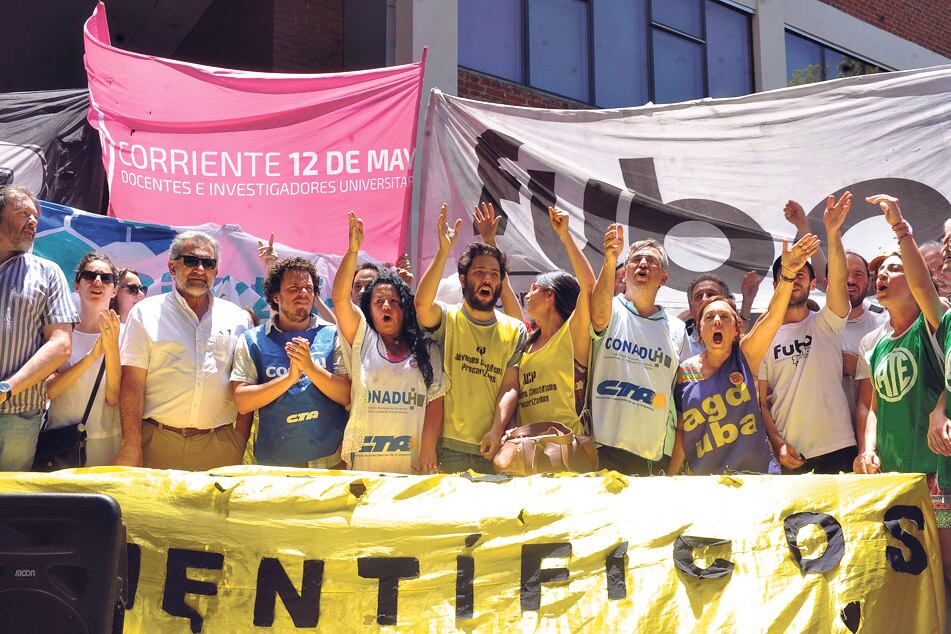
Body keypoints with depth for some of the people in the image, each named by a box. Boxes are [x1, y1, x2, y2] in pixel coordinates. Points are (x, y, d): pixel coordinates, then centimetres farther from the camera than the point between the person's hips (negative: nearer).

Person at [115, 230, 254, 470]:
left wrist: (241, 445, 0)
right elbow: (132, 384, -1)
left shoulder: (238, 318, 12)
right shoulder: (146, 313, 6)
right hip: (157, 445, -1)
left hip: (220, 448, 2)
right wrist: (131, 445, -10)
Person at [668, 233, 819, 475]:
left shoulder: (745, 355, 1)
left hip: (757, 471, 0)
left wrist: (787, 273, -30)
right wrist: (670, 477, 1)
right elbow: (681, 429, 7)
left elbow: (773, 316, -15)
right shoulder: (685, 371, 3)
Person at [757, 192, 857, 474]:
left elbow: (838, 280, -13)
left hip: (838, 450, -1)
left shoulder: (826, 324, 7)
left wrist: (832, 232, -27)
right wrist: (778, 445, -7)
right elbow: (761, 401, 6)